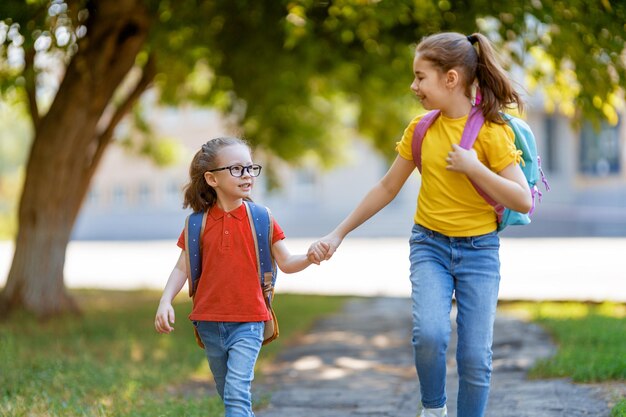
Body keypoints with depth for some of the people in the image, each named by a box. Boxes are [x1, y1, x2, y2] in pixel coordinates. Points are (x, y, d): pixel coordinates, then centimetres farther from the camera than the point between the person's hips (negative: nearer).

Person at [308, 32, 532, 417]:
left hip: (479, 250, -2)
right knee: (429, 334, -21)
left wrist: (473, 167, -23)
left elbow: (523, 201, -14)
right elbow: (388, 188, 11)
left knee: (476, 357, -4)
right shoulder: (421, 128, 1)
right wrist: (339, 234, 11)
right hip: (430, 245, 2)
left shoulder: (492, 131, -11)